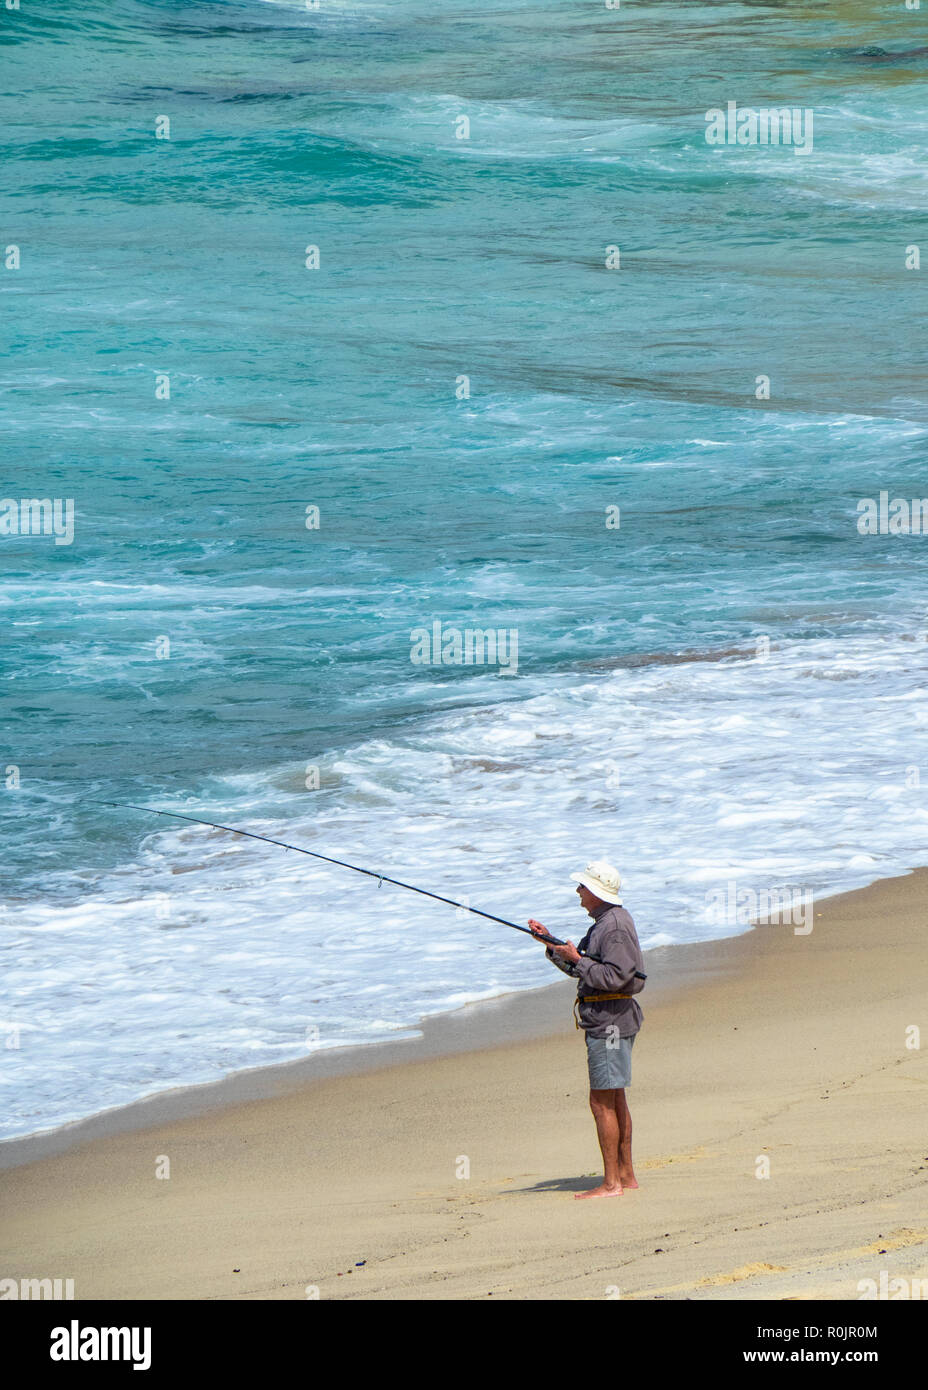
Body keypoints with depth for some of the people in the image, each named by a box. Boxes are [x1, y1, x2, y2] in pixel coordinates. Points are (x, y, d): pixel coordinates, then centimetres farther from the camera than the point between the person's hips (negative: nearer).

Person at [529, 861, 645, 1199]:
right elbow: (580, 968, 21)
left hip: (610, 1022, -11)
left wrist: (577, 959, -19)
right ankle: (626, 1175, 19)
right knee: (614, 1099, 14)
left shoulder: (616, 925, -17)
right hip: (607, 1020, 11)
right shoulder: (603, 923, 16)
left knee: (602, 1102, -10)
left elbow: (614, 977, -25)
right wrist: (550, 942, 11)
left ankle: (611, 1183, -9)